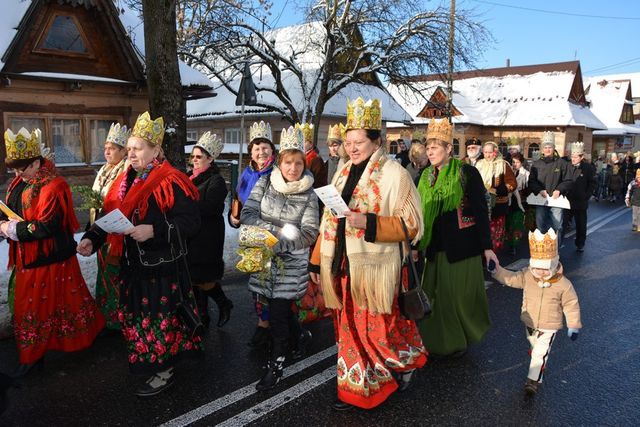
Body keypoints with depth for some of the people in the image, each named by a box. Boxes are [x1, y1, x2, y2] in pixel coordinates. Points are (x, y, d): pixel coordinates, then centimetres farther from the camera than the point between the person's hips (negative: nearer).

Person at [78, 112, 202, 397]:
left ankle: (164, 372, 20)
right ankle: (145, 362, 38)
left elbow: (190, 222, -21)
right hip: (132, 265, 8)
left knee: (160, 319, 3)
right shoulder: (126, 181, 9)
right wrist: (92, 238, -3)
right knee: (136, 317, 19)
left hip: (162, 267, -8)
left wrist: (154, 231, -30)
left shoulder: (171, 183, -16)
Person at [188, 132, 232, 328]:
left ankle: (224, 304, 21)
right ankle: (202, 315, 24)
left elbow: (209, 207, -21)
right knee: (194, 278, 12)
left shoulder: (216, 181, -10)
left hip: (207, 237, -8)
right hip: (192, 236, 8)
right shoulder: (192, 178, 13)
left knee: (202, 278, -3)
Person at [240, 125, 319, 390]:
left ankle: (275, 366, 13)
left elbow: (309, 233, -12)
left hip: (291, 262, -3)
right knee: (276, 306, 15)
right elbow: (247, 215, -9)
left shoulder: (309, 195, -6)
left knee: (278, 313, -4)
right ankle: (296, 335, 45)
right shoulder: (264, 184, -2)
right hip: (264, 258, 3)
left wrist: (278, 244, -25)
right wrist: (281, 231, -19)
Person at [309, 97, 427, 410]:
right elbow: (329, 221, 15)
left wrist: (368, 223, -23)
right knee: (349, 328, 13)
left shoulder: (394, 174, -8)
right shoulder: (343, 173, 11)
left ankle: (403, 366, 33)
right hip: (342, 266, 6)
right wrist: (318, 260, 13)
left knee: (376, 329, 4)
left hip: (373, 267, -6)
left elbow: (411, 225, -11)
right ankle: (355, 389, 29)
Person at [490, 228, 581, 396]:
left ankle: (533, 379, 1)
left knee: (540, 353, -7)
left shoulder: (563, 284, -19)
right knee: (535, 348, 25)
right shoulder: (526, 276, -11)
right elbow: (511, 278, -3)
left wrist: (574, 326, -6)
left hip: (549, 327, -4)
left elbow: (571, 305, -10)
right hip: (530, 323, 5)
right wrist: (497, 270, -20)